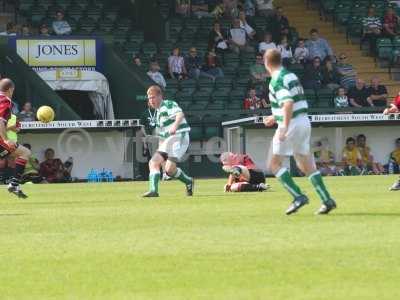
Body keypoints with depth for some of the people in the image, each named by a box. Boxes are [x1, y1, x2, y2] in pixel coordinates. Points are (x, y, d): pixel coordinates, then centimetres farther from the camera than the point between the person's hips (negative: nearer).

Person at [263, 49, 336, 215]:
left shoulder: (277, 80, -14)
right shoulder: (291, 76, 14)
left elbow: (288, 104, -27)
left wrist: (284, 128, -30)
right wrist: (276, 117, 32)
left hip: (292, 125, -8)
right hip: (304, 122, 8)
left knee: (274, 164, 1)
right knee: (306, 165, 12)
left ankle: (298, 196, -10)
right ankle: (327, 200, 4)